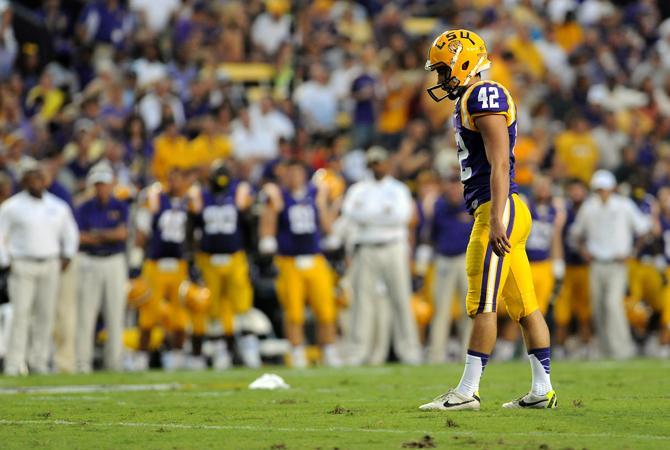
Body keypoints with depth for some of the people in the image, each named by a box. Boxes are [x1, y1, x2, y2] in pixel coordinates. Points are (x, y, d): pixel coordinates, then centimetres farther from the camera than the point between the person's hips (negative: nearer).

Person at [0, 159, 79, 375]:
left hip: (50, 267, 4)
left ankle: (39, 362, 8)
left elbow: (70, 233, 22)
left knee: (46, 315, 2)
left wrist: (66, 258, 10)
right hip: (22, 266, -4)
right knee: (21, 314, -10)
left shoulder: (58, 207, 10)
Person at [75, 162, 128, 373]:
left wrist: (97, 234, -9)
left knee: (115, 313, 0)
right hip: (90, 263, -1)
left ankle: (114, 361, 5)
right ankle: (82, 361, -2)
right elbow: (80, 237, -8)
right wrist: (111, 235, -11)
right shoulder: (84, 209, 4)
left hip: (115, 262, 1)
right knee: (86, 314, -5)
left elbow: (122, 233, -8)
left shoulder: (120, 207, 6)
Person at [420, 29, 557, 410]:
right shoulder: (473, 100, 20)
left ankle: (468, 392, -8)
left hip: (500, 209, -10)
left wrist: (496, 220, -23)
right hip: (498, 210, 10)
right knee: (525, 307, 8)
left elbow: (499, 164, -18)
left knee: (483, 304, -9)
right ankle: (542, 390, 9)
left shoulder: (484, 96, -11)